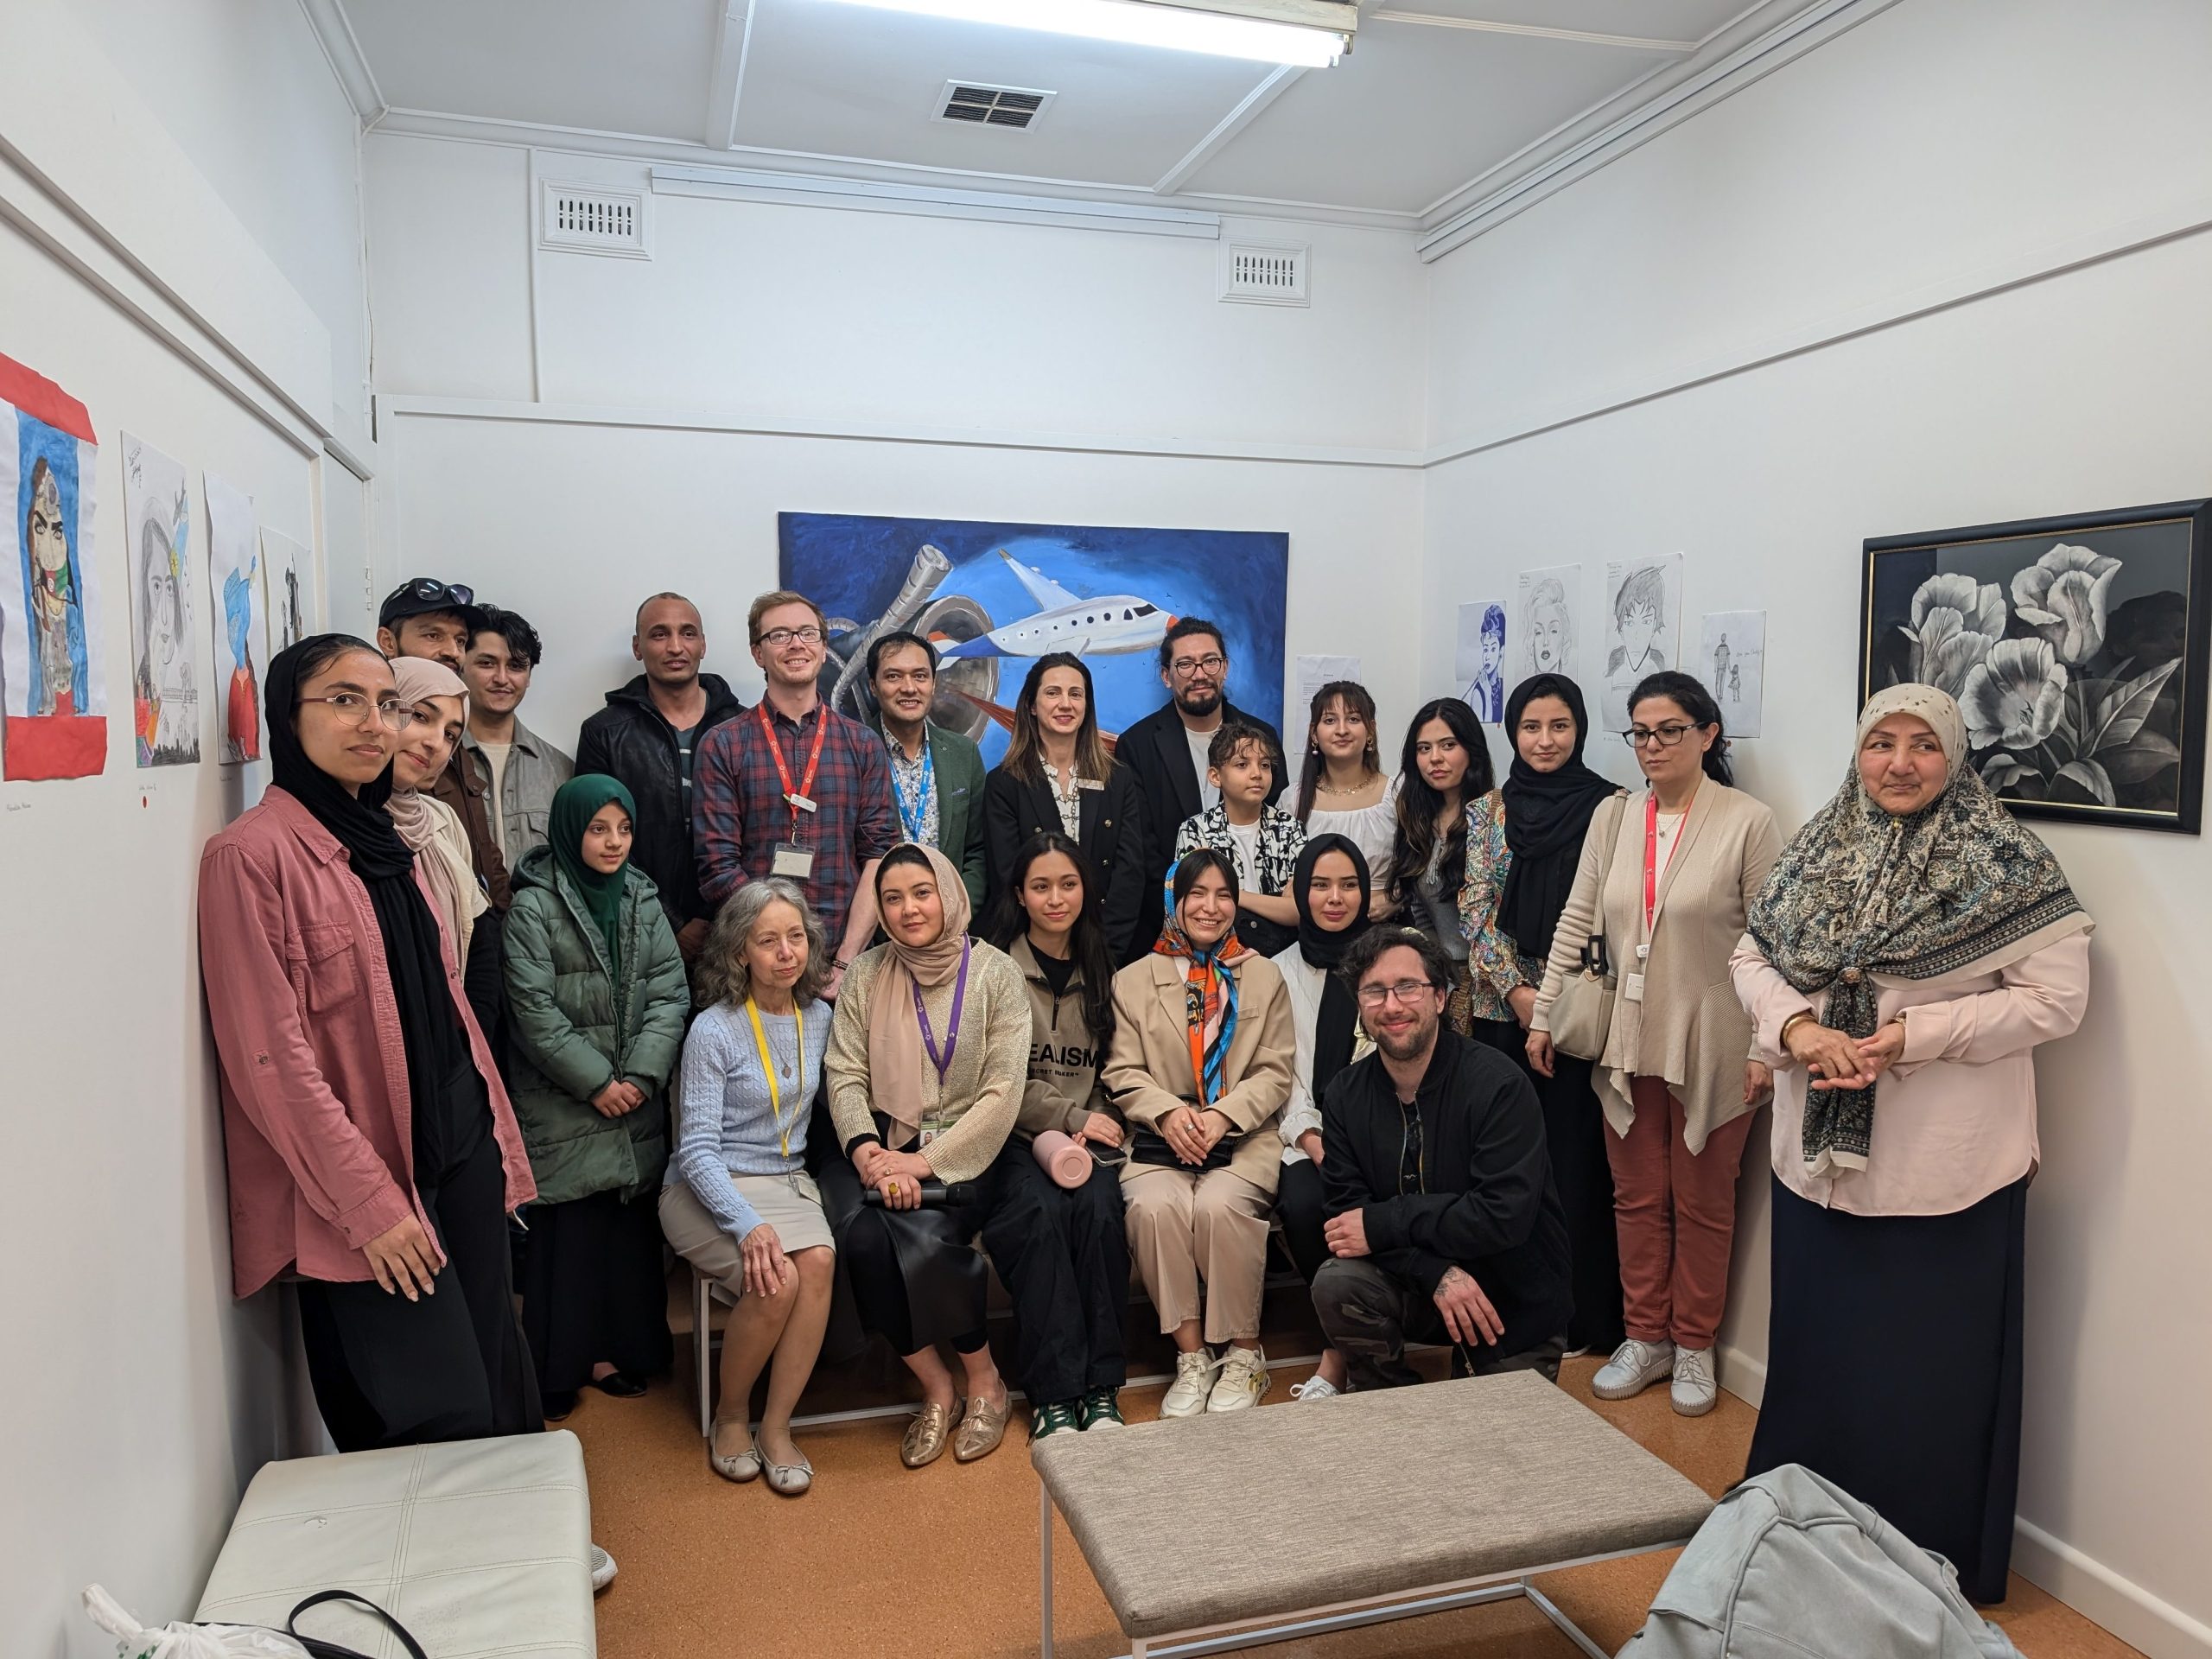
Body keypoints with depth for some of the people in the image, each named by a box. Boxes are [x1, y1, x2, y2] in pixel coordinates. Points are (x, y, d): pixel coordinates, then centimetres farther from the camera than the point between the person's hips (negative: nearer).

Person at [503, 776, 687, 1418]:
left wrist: (642, 1074, -9)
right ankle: (562, 1366, 10)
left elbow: (670, 993, 4)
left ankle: (618, 1349, 19)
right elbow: (534, 1010, -10)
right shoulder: (533, 907, -5)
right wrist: (596, 1082, -12)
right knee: (568, 1231, -2)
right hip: (562, 1106, -4)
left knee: (630, 1227, 7)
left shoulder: (642, 902, 9)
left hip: (637, 1103, 4)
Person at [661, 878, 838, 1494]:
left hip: (787, 1179, 4)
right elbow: (698, 1149, -14)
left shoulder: (819, 1018, 5)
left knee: (819, 1262, -27)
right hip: (708, 1189, -4)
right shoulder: (713, 1031, -11)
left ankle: (777, 1426, -12)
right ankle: (730, 1417, -1)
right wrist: (748, 1224, -28)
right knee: (775, 1280, -29)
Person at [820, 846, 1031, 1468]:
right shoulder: (866, 974, 8)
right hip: (883, 1149, 2)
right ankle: (937, 1388, -6)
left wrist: (926, 1162, -16)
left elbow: (1002, 1092, -7)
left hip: (968, 1154, -2)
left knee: (921, 1234, -29)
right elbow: (845, 1077, 3)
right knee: (864, 1234, -28)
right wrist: (866, 1149, -17)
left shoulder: (995, 973, -1)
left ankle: (982, 1381, -2)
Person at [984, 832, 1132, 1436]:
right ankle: (1053, 1391, -21)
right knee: (1043, 1210, -32)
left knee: (1099, 1206, -28)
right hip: (1016, 1137, -3)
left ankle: (1102, 1386, -19)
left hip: (1090, 1135, 3)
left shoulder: (1100, 972, 15)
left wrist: (1092, 1130, -1)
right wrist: (1068, 1117, -12)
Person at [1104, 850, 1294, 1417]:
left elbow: (1275, 1074, 6)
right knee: (1154, 1206, -31)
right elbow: (1122, 1071, 7)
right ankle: (1191, 1357, -15)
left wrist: (1223, 1115, -12)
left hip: (1243, 1139, -1)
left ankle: (1245, 1353, -11)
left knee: (1220, 1205, -31)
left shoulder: (1264, 976, 14)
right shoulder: (1134, 979, 13)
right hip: (1160, 1138, 1)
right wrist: (1168, 1112, -13)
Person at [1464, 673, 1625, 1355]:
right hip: (1503, 1006, 2)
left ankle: (1579, 1318, 13)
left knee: (1575, 1156, 1)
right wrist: (1518, 990, -7)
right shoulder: (1491, 809, 7)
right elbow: (1474, 907, 3)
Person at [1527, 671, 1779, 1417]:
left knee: (1702, 1203, 9)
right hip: (1628, 1040, 4)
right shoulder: (1614, 817, 5)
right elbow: (1576, 920, 7)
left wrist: (1766, 1046, -11)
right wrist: (1543, 1013, 5)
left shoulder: (1747, 822, -7)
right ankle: (1645, 1338, 26)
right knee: (1637, 1197, 12)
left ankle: (1694, 1346, 25)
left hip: (1710, 1044, -4)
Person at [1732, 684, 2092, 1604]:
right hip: (1818, 1151, 5)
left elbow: (2055, 995, -12)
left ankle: (1932, 1557, 27)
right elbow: (1752, 956, 6)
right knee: (1816, 1346, 18)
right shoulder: (1817, 850, 5)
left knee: (1930, 1361, 8)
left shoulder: (2004, 862, -9)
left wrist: (1912, 1035, -20)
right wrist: (1796, 1027, -14)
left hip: (1945, 1163, -4)